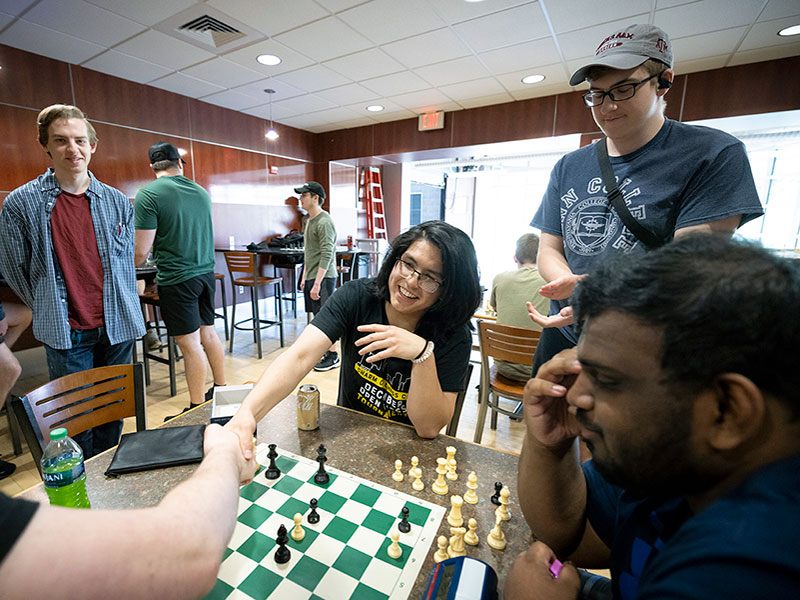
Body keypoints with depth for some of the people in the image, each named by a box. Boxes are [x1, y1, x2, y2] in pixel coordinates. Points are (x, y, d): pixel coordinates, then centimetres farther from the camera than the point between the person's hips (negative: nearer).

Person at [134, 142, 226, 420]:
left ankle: (197, 410, 13)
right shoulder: (201, 192, 8)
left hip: (177, 278, -6)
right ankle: (221, 389, 30)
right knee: (208, 332, 17)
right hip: (206, 272, 6)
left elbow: (141, 253, -11)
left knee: (190, 343, 0)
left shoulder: (148, 194, -9)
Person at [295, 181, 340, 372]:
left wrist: (317, 283, -23)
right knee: (318, 317, 15)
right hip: (311, 277, 9)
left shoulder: (324, 222, -15)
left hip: (323, 277, -9)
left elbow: (326, 255, -20)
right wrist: (305, 276, 20)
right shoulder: (309, 220, 16)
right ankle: (324, 351, 28)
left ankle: (333, 356, 10)